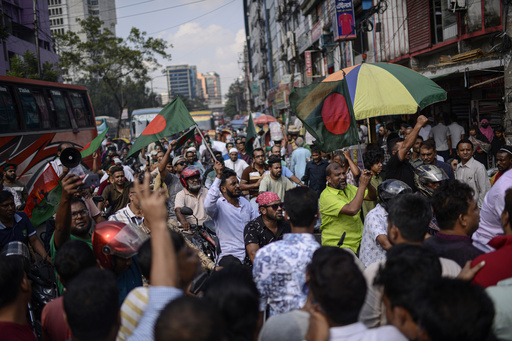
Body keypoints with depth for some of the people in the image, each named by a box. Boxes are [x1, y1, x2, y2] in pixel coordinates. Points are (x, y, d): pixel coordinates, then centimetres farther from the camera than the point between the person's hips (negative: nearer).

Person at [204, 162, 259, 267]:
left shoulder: (244, 201, 16)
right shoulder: (219, 204, -7)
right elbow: (208, 206, -31)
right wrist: (218, 177, -29)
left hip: (251, 253, 6)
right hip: (229, 255, -6)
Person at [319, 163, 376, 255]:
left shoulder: (348, 187, 10)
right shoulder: (326, 196, -18)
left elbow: (372, 197, 13)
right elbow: (352, 210, -30)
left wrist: (368, 183, -8)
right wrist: (362, 185, -23)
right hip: (337, 245, -9)